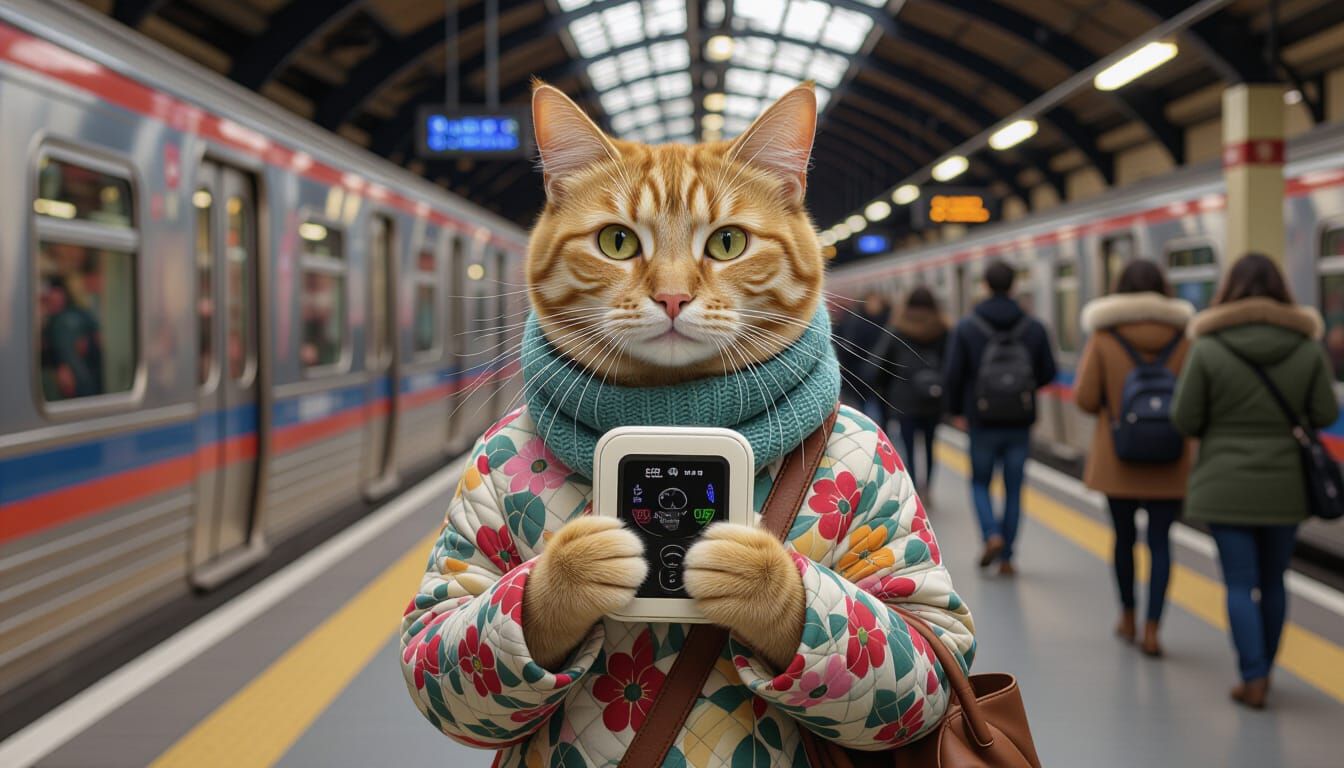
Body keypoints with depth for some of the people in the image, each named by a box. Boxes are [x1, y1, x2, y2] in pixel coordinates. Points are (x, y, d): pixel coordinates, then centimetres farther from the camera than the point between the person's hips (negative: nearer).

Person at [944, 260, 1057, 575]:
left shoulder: (966, 328, -6)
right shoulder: (1033, 327, -1)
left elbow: (953, 374, -8)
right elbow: (1048, 372, 2)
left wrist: (957, 409, 7)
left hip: (983, 422, -1)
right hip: (1020, 423, 2)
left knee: (980, 483, 16)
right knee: (1013, 490, 11)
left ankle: (993, 535, -7)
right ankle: (1006, 557, 12)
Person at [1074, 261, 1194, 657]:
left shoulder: (1103, 337, -6)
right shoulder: (1183, 338, -3)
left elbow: (1085, 399, -8)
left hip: (1118, 460, 0)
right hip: (1169, 464, 0)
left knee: (1124, 537, 16)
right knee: (1160, 542, 4)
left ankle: (1128, 616, 30)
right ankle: (1152, 627, -5)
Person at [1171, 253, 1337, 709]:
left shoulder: (1208, 349, -11)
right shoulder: (1308, 348, -4)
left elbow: (1184, 420, -8)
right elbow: (1326, 414, 0)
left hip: (1226, 487, -3)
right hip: (1287, 487, 3)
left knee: (1240, 584, 4)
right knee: (1273, 582, 16)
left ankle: (1253, 678, -1)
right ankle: (1263, 671, 28)